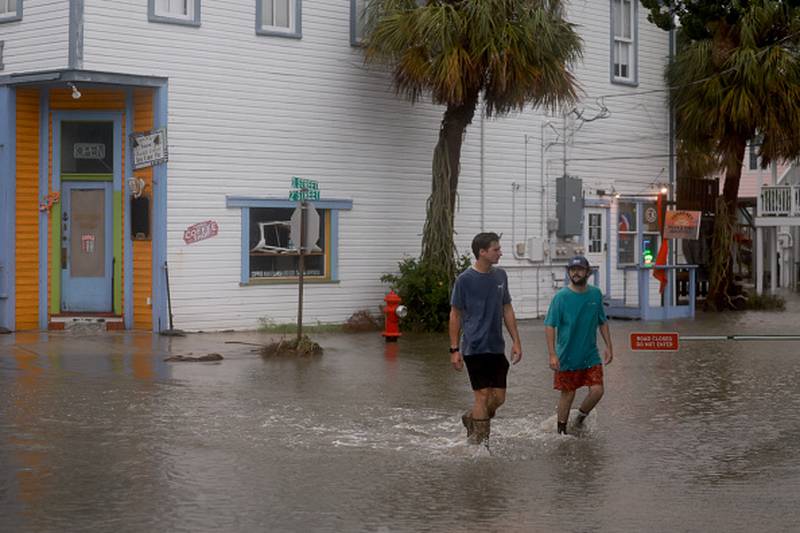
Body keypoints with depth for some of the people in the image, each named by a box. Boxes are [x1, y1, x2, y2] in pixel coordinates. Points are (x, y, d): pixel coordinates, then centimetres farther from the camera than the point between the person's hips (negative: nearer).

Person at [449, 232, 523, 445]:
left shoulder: (500, 276, 8)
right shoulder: (465, 279, -8)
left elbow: (507, 310, 14)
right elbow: (455, 315, -3)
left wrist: (516, 341, 9)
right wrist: (454, 350, -6)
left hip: (497, 348, 5)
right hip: (474, 348, -5)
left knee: (499, 398, 5)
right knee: (483, 395, -6)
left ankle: (470, 418, 30)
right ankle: (481, 442, 5)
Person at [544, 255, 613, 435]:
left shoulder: (596, 294, 3)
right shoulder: (561, 297, -10)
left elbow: (603, 322, 14)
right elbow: (550, 326, -10)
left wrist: (608, 347, 10)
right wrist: (552, 354, -18)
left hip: (591, 356, 3)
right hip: (567, 357, -3)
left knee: (597, 390, -7)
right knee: (567, 394, 4)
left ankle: (581, 416, 21)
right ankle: (561, 431, 21)